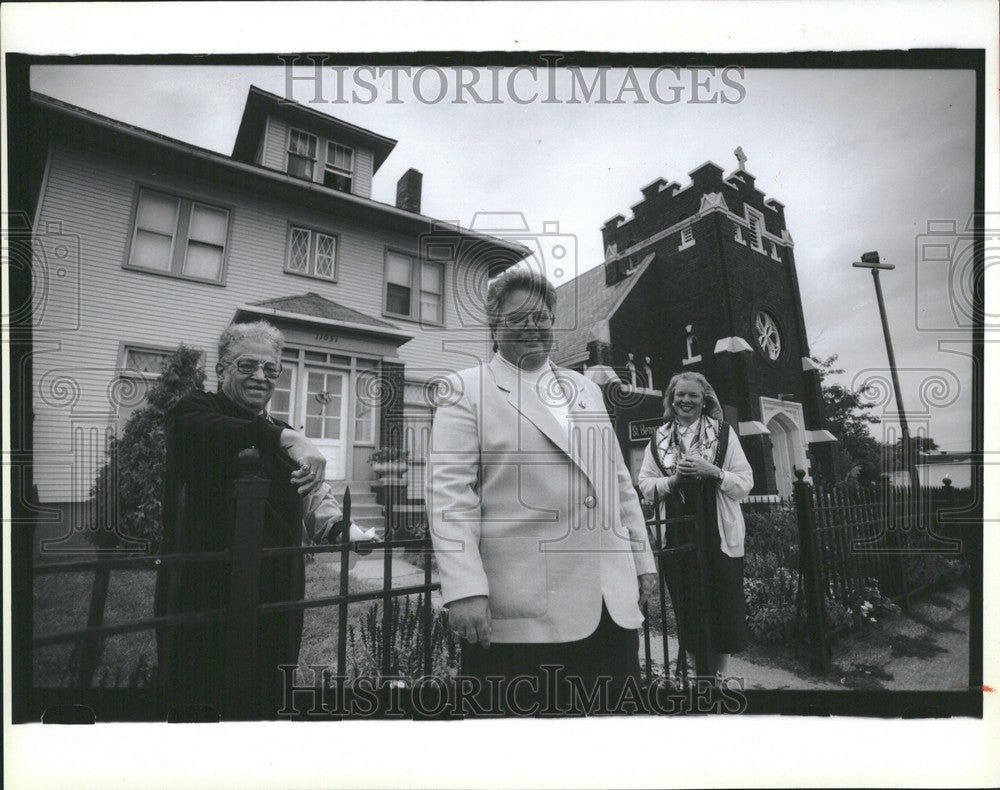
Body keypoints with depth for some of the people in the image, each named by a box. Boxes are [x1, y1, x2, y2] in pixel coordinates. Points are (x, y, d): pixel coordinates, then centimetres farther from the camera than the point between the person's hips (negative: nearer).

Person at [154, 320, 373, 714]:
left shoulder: (285, 438, 17)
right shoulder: (194, 409, 1)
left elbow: (312, 490, 4)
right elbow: (213, 431, -24)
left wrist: (335, 525, -17)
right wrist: (288, 438, -38)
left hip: (274, 597, 5)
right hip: (204, 590, -4)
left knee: (267, 693, 8)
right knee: (200, 690, 0)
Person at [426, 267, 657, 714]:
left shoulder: (587, 390, 18)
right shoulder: (467, 390, 0)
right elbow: (450, 491, -10)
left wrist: (642, 558, 17)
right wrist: (464, 589, -18)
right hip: (521, 611, -5)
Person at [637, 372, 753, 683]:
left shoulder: (723, 433, 2)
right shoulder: (659, 438, 7)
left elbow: (745, 482, -1)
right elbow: (644, 485, 4)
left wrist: (712, 471, -16)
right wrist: (674, 479, -13)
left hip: (719, 537, -1)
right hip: (676, 537, 2)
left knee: (722, 605, 4)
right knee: (687, 606, 8)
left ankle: (718, 673, 23)